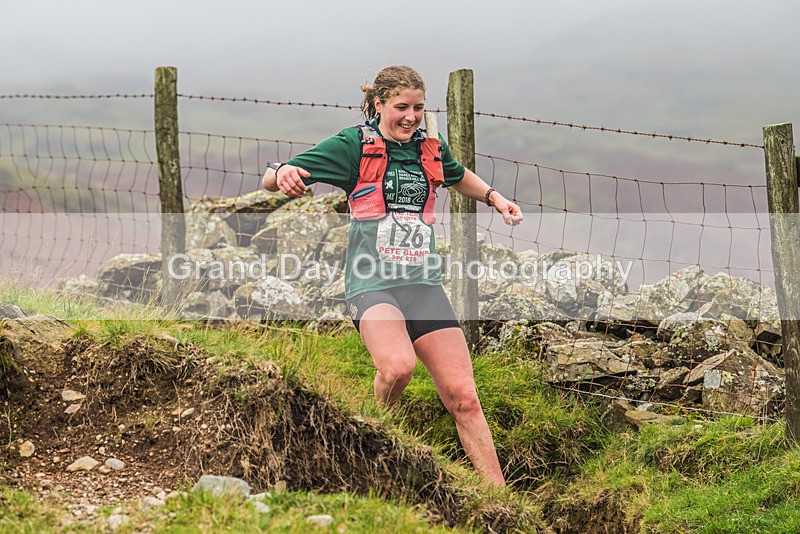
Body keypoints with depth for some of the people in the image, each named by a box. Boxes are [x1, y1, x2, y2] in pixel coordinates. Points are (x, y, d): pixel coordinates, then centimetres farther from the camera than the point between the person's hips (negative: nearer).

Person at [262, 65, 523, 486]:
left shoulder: (431, 148, 12)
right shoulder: (354, 144, -2)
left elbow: (461, 178, 37)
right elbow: (270, 180, -5)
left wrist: (493, 197, 19)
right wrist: (282, 174, -29)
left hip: (424, 284, 4)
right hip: (372, 283, -4)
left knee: (463, 397, -4)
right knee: (397, 365, -33)